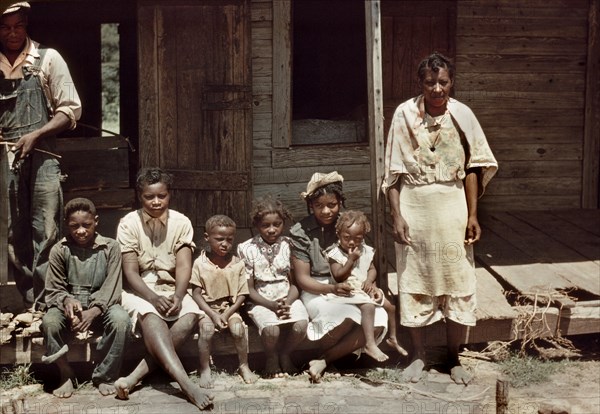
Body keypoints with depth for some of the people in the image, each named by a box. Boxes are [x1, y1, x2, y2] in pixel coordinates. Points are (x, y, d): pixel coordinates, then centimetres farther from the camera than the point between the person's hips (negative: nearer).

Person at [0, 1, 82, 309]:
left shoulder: (47, 59, 4)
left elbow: (71, 110, 0)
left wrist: (34, 136, -12)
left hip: (41, 156, -3)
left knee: (45, 234, -7)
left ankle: (44, 304, -4)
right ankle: (29, 304, 12)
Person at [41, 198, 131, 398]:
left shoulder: (110, 247, -4)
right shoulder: (59, 250, -2)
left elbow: (111, 288, -9)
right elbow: (54, 290, -1)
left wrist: (94, 311, -26)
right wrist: (66, 300, -25)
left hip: (101, 306, -1)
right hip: (69, 306, 1)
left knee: (121, 319, -33)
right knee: (49, 321, -32)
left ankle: (104, 376, -12)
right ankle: (66, 374, -7)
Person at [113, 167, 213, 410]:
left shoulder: (181, 222, -1)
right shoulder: (128, 224, -7)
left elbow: (183, 266, -8)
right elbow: (130, 272, -12)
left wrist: (178, 296, -28)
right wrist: (154, 298, -28)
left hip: (171, 290, 3)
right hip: (139, 291, -2)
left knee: (191, 315, -30)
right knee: (151, 317, -36)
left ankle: (138, 374, -31)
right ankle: (186, 384, -49)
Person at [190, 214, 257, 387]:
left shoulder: (237, 264, 0)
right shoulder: (200, 263, -4)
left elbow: (242, 294, 1)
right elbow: (196, 293, -5)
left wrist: (227, 313, -12)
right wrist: (212, 314, -15)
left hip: (230, 308, 1)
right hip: (206, 308, -1)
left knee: (238, 328, -26)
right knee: (206, 328, -30)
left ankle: (244, 366, -3)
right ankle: (205, 370, -15)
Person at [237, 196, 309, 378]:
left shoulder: (289, 245, 4)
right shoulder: (247, 249, -1)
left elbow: (295, 282, 4)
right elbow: (249, 288, -2)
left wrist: (287, 303, -15)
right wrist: (272, 305, -15)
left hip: (288, 298, 2)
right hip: (261, 301, -2)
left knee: (301, 325, -28)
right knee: (271, 329, -32)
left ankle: (285, 355, 5)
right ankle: (271, 359, 4)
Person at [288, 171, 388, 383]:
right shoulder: (300, 232, -5)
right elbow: (302, 279, -7)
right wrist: (332, 288, -25)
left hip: (348, 291, 4)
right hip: (316, 292, -4)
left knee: (379, 319, -26)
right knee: (349, 318, -36)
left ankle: (323, 360, -16)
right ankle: (314, 355, -7)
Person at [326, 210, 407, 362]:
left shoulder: (366, 251, 7)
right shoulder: (335, 253, -11)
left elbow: (372, 269, 12)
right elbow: (338, 276, -18)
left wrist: (369, 281, -10)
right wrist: (351, 259, -23)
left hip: (366, 288, 7)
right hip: (350, 291, -7)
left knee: (390, 306, 7)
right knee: (368, 306, -32)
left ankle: (392, 338, 30)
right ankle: (370, 345, -33)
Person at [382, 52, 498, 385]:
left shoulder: (462, 115, -3)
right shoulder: (405, 114, -7)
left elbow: (472, 168, 1)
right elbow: (394, 171, -5)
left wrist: (473, 215, -3)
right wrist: (396, 216, -9)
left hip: (452, 208, 1)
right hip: (414, 209, -1)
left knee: (457, 284, 5)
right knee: (414, 282, 8)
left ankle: (453, 357, 22)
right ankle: (418, 353, 25)